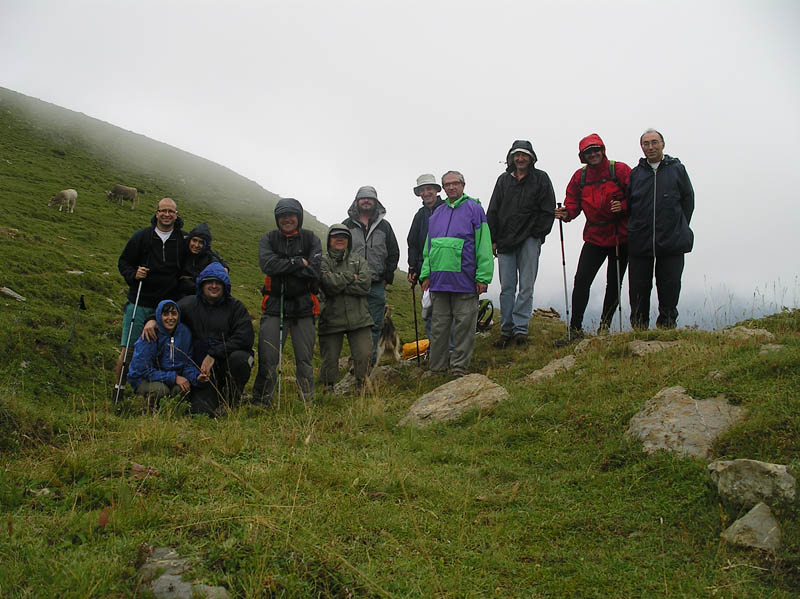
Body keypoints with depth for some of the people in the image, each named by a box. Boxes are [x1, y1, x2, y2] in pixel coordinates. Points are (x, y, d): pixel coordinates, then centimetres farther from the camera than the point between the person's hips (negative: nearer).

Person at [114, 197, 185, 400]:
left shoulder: (183, 240, 6)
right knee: (128, 350, -2)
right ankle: (118, 388, 10)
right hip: (139, 303, -1)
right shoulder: (142, 236, 3)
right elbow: (123, 261, 9)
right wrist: (133, 275, -10)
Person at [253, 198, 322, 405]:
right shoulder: (269, 239, 8)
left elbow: (314, 270, -11)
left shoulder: (311, 239, 5)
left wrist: (283, 267, -10)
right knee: (267, 356, -4)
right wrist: (298, 263, -12)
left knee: (304, 358, 4)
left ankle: (308, 400, 14)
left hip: (303, 305, 0)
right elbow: (268, 264, -12)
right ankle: (261, 400, 5)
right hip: (274, 304, 0)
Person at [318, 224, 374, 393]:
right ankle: (328, 389, 20)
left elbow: (365, 283, -5)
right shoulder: (323, 261, 4)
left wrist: (339, 282, -9)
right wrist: (351, 277, -3)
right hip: (332, 318, -2)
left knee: (364, 355, -5)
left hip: (358, 317, 2)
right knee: (330, 358, 3)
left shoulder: (358, 260, 13)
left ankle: (361, 385, 15)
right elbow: (329, 284, -14)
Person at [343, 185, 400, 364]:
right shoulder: (347, 225, 8)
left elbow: (394, 253, 14)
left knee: (375, 326, 2)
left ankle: (370, 361, 9)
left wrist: (387, 277, 6)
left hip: (377, 285, 1)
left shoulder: (384, 226, 12)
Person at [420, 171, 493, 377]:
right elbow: (428, 247, 20)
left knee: (464, 324, 0)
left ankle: (459, 366, 8)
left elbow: (483, 246, -4)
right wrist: (426, 274, 10)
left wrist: (483, 277, -10)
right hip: (439, 280, 5)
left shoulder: (473, 209, 1)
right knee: (439, 324, 9)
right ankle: (437, 366, 16)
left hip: (464, 280, -4)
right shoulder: (436, 213, 16)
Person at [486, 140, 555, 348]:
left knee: (526, 286, -4)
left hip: (529, 239, -2)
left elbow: (548, 211, 4)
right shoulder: (504, 180, 14)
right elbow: (493, 211, 14)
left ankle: (520, 328, -1)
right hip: (505, 241, 2)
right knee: (506, 288, 2)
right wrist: (492, 240, 6)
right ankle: (506, 330, 6)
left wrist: (537, 235, -4)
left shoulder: (541, 179, 7)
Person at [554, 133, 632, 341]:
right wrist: (566, 213, -12)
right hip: (594, 237, 2)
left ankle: (605, 327, 18)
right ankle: (575, 330, -4)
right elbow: (573, 202, 9)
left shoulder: (620, 170, -4)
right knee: (581, 280, -8)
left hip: (620, 237, -2)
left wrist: (623, 206, -24)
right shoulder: (580, 177, 7)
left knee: (614, 284, 5)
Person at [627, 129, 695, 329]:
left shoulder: (677, 169, 7)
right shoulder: (635, 173, 10)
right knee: (638, 287, 4)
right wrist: (632, 230, 6)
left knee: (670, 286, 3)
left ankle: (667, 325, 15)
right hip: (639, 243, 1)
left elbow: (688, 200, 9)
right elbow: (627, 205, 14)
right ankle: (639, 328, 13)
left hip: (671, 243, -1)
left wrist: (679, 228, 4)